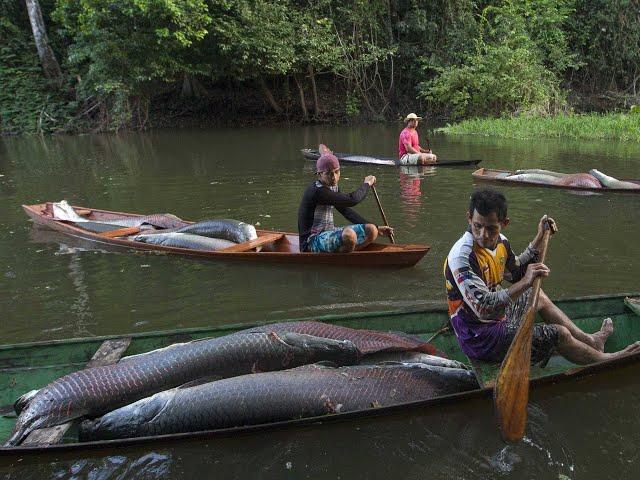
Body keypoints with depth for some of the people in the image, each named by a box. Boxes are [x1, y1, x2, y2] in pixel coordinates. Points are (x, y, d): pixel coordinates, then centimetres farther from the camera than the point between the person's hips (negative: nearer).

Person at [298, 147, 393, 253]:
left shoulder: (333, 187, 10)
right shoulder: (317, 191, -21)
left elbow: (347, 211, 17)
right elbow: (352, 200, -27)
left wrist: (376, 228, 13)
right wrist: (367, 184, -7)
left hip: (329, 234, 9)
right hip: (312, 241, -9)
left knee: (371, 230, -1)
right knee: (349, 234, -37)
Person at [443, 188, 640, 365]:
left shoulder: (499, 242, -2)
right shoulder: (462, 256, -30)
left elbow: (516, 273, 18)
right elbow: (483, 309, -35)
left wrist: (539, 238, 11)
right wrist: (525, 283, -40)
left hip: (497, 317, 9)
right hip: (480, 338, -9)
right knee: (559, 334, -5)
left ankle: (590, 340, 45)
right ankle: (604, 360, 26)